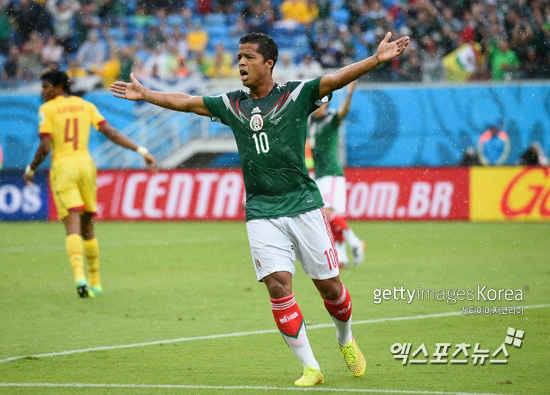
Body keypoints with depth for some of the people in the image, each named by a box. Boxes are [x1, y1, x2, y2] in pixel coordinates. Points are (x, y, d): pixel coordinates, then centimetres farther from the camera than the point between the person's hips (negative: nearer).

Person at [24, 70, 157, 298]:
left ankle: (79, 275, -34)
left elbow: (44, 147, -9)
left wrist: (31, 169, 8)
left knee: (72, 226, -13)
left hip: (62, 166, -4)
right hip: (85, 164, 4)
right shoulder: (85, 106, 12)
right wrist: (141, 151, 2)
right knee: (87, 226, 15)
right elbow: (110, 132, 3)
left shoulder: (47, 109, -1)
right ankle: (95, 283, 19)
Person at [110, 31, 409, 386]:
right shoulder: (232, 105, 11)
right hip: (261, 213, 2)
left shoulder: (296, 94, -1)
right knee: (278, 286, -12)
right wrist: (144, 94, 23)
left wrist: (377, 59, -25)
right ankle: (310, 367, -6)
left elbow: (338, 79, -12)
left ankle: (346, 340, 32)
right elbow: (185, 102, 21)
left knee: (329, 286, 2)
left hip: (304, 206, -2)